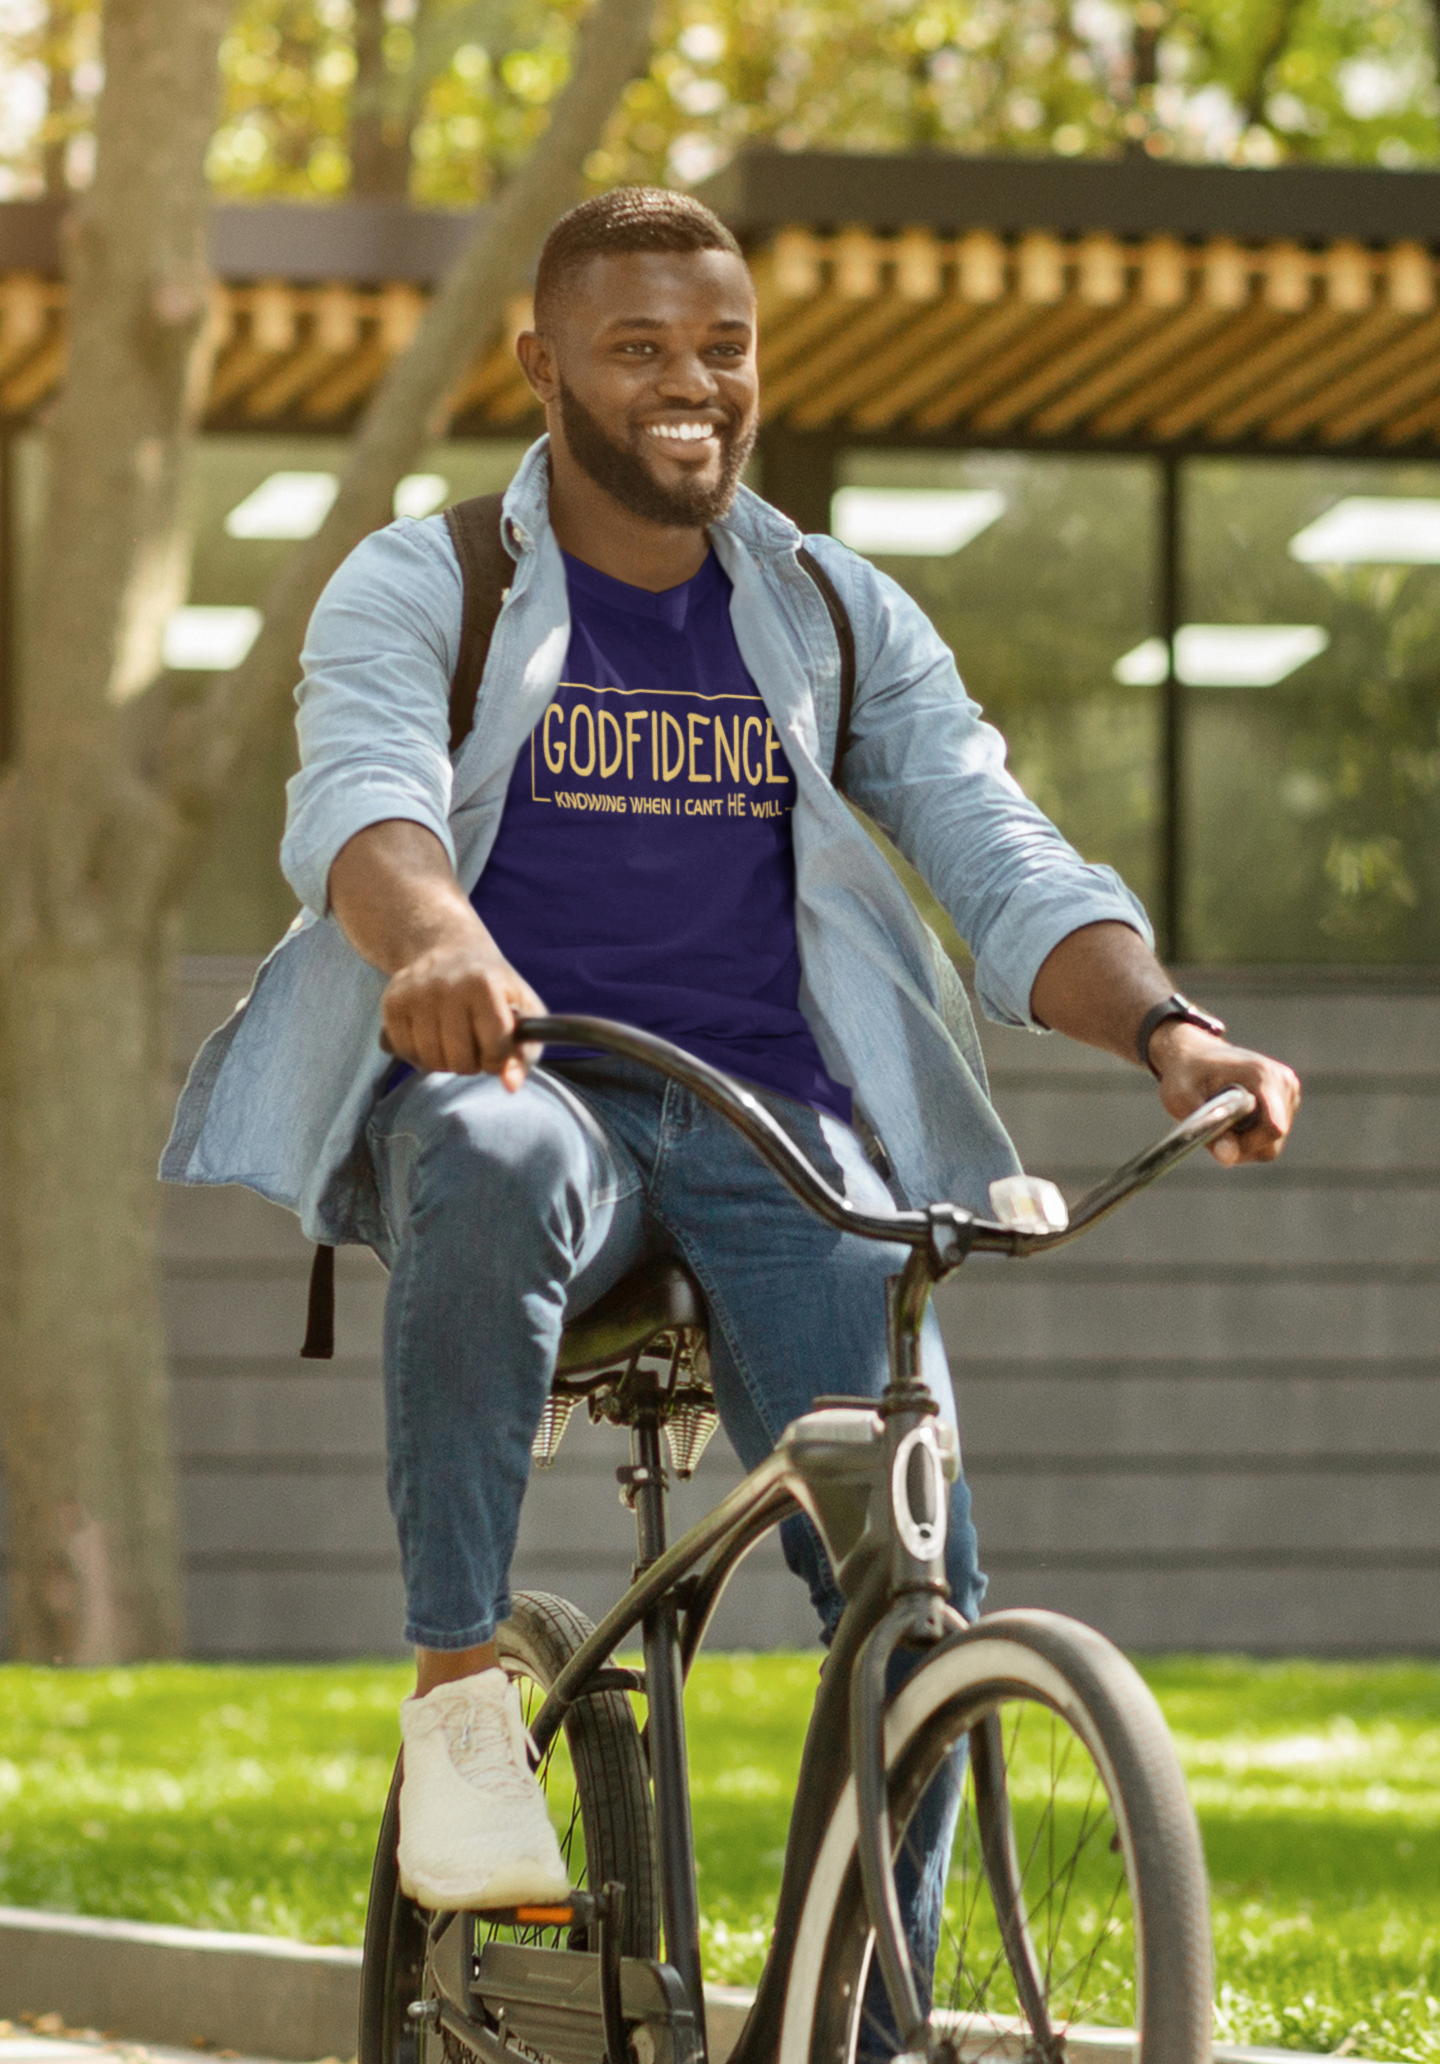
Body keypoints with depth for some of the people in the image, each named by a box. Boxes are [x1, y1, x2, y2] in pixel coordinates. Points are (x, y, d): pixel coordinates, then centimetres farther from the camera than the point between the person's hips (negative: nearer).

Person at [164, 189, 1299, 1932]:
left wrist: (1167, 1030, -16)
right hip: (513, 1081, -3)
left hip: (773, 1131, 3)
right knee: (496, 1169, -42)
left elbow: (1004, 859, 6)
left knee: (921, 1585, -19)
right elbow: (357, 798, -15)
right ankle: (457, 1690, -30)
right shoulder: (419, 589, 6)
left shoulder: (840, 616, 17)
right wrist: (438, 938, -40)